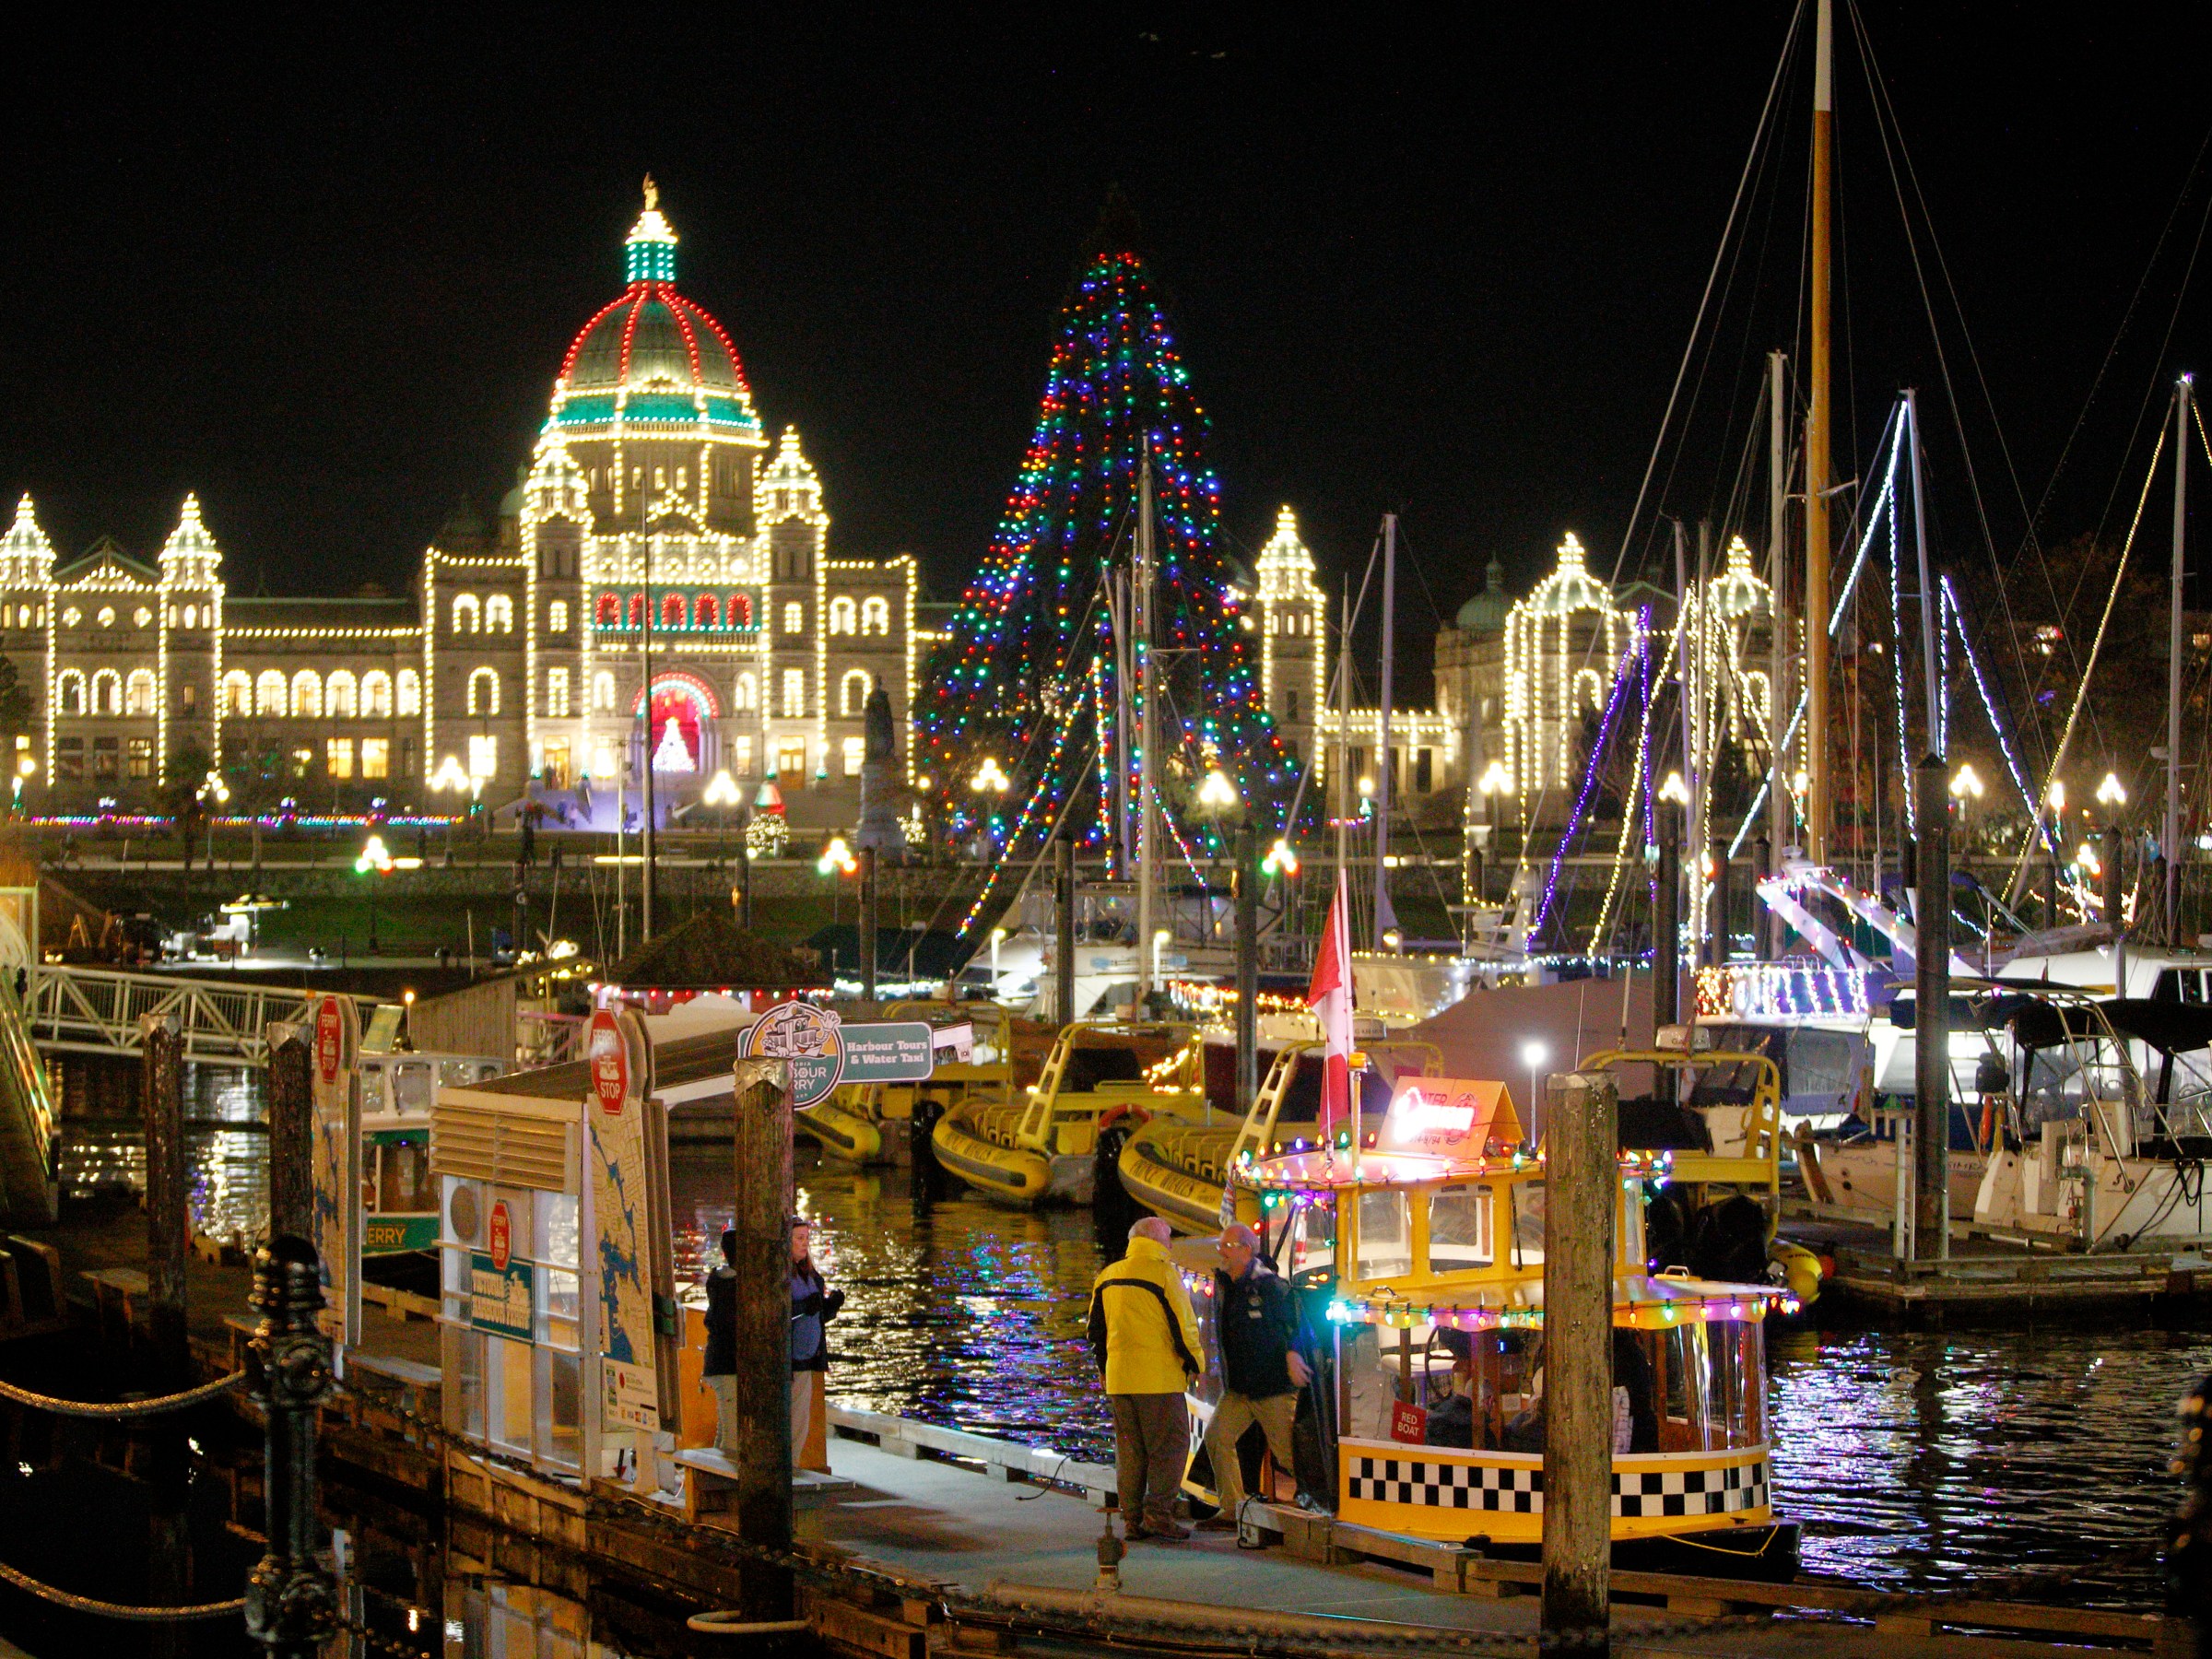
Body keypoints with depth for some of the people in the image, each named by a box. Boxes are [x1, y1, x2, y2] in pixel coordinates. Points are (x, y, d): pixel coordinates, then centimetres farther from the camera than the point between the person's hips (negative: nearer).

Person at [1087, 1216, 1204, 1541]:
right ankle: (1158, 1515, -9)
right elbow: (1183, 1324, -10)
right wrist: (1194, 1363, 3)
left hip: (1119, 1379, 6)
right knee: (1170, 1447, -1)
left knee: (1129, 1450, 11)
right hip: (1159, 1378, -6)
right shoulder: (1163, 1273, -9)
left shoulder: (1107, 1276, 12)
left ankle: (1132, 1519, 11)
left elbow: (1096, 1329, 17)